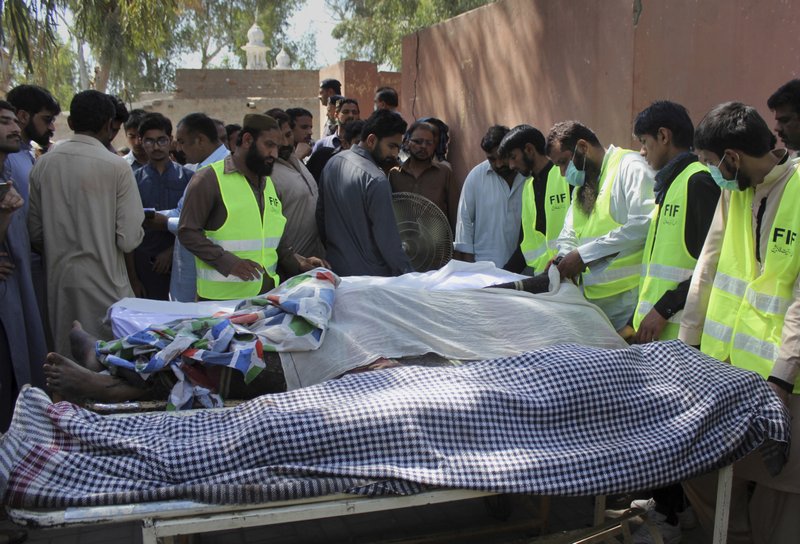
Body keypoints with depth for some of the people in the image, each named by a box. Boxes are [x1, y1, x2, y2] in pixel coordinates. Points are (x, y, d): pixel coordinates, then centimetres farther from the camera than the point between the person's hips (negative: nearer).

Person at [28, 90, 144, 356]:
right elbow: (130, 239, -14)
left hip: (58, 279, 5)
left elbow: (35, 233, 6)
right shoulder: (117, 167, -12)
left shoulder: (44, 163, 2)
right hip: (103, 282, -5)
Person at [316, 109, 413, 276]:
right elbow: (388, 240, -22)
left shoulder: (332, 162, 2)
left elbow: (320, 214, 11)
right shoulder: (376, 181, -23)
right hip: (368, 275, -8)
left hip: (334, 268, 8)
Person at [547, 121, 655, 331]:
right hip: (592, 297, 7)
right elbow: (567, 238, 23)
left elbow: (644, 224, -18)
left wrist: (584, 254, -15)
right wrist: (563, 260, -2)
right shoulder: (581, 189, 22)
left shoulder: (630, 165, -6)